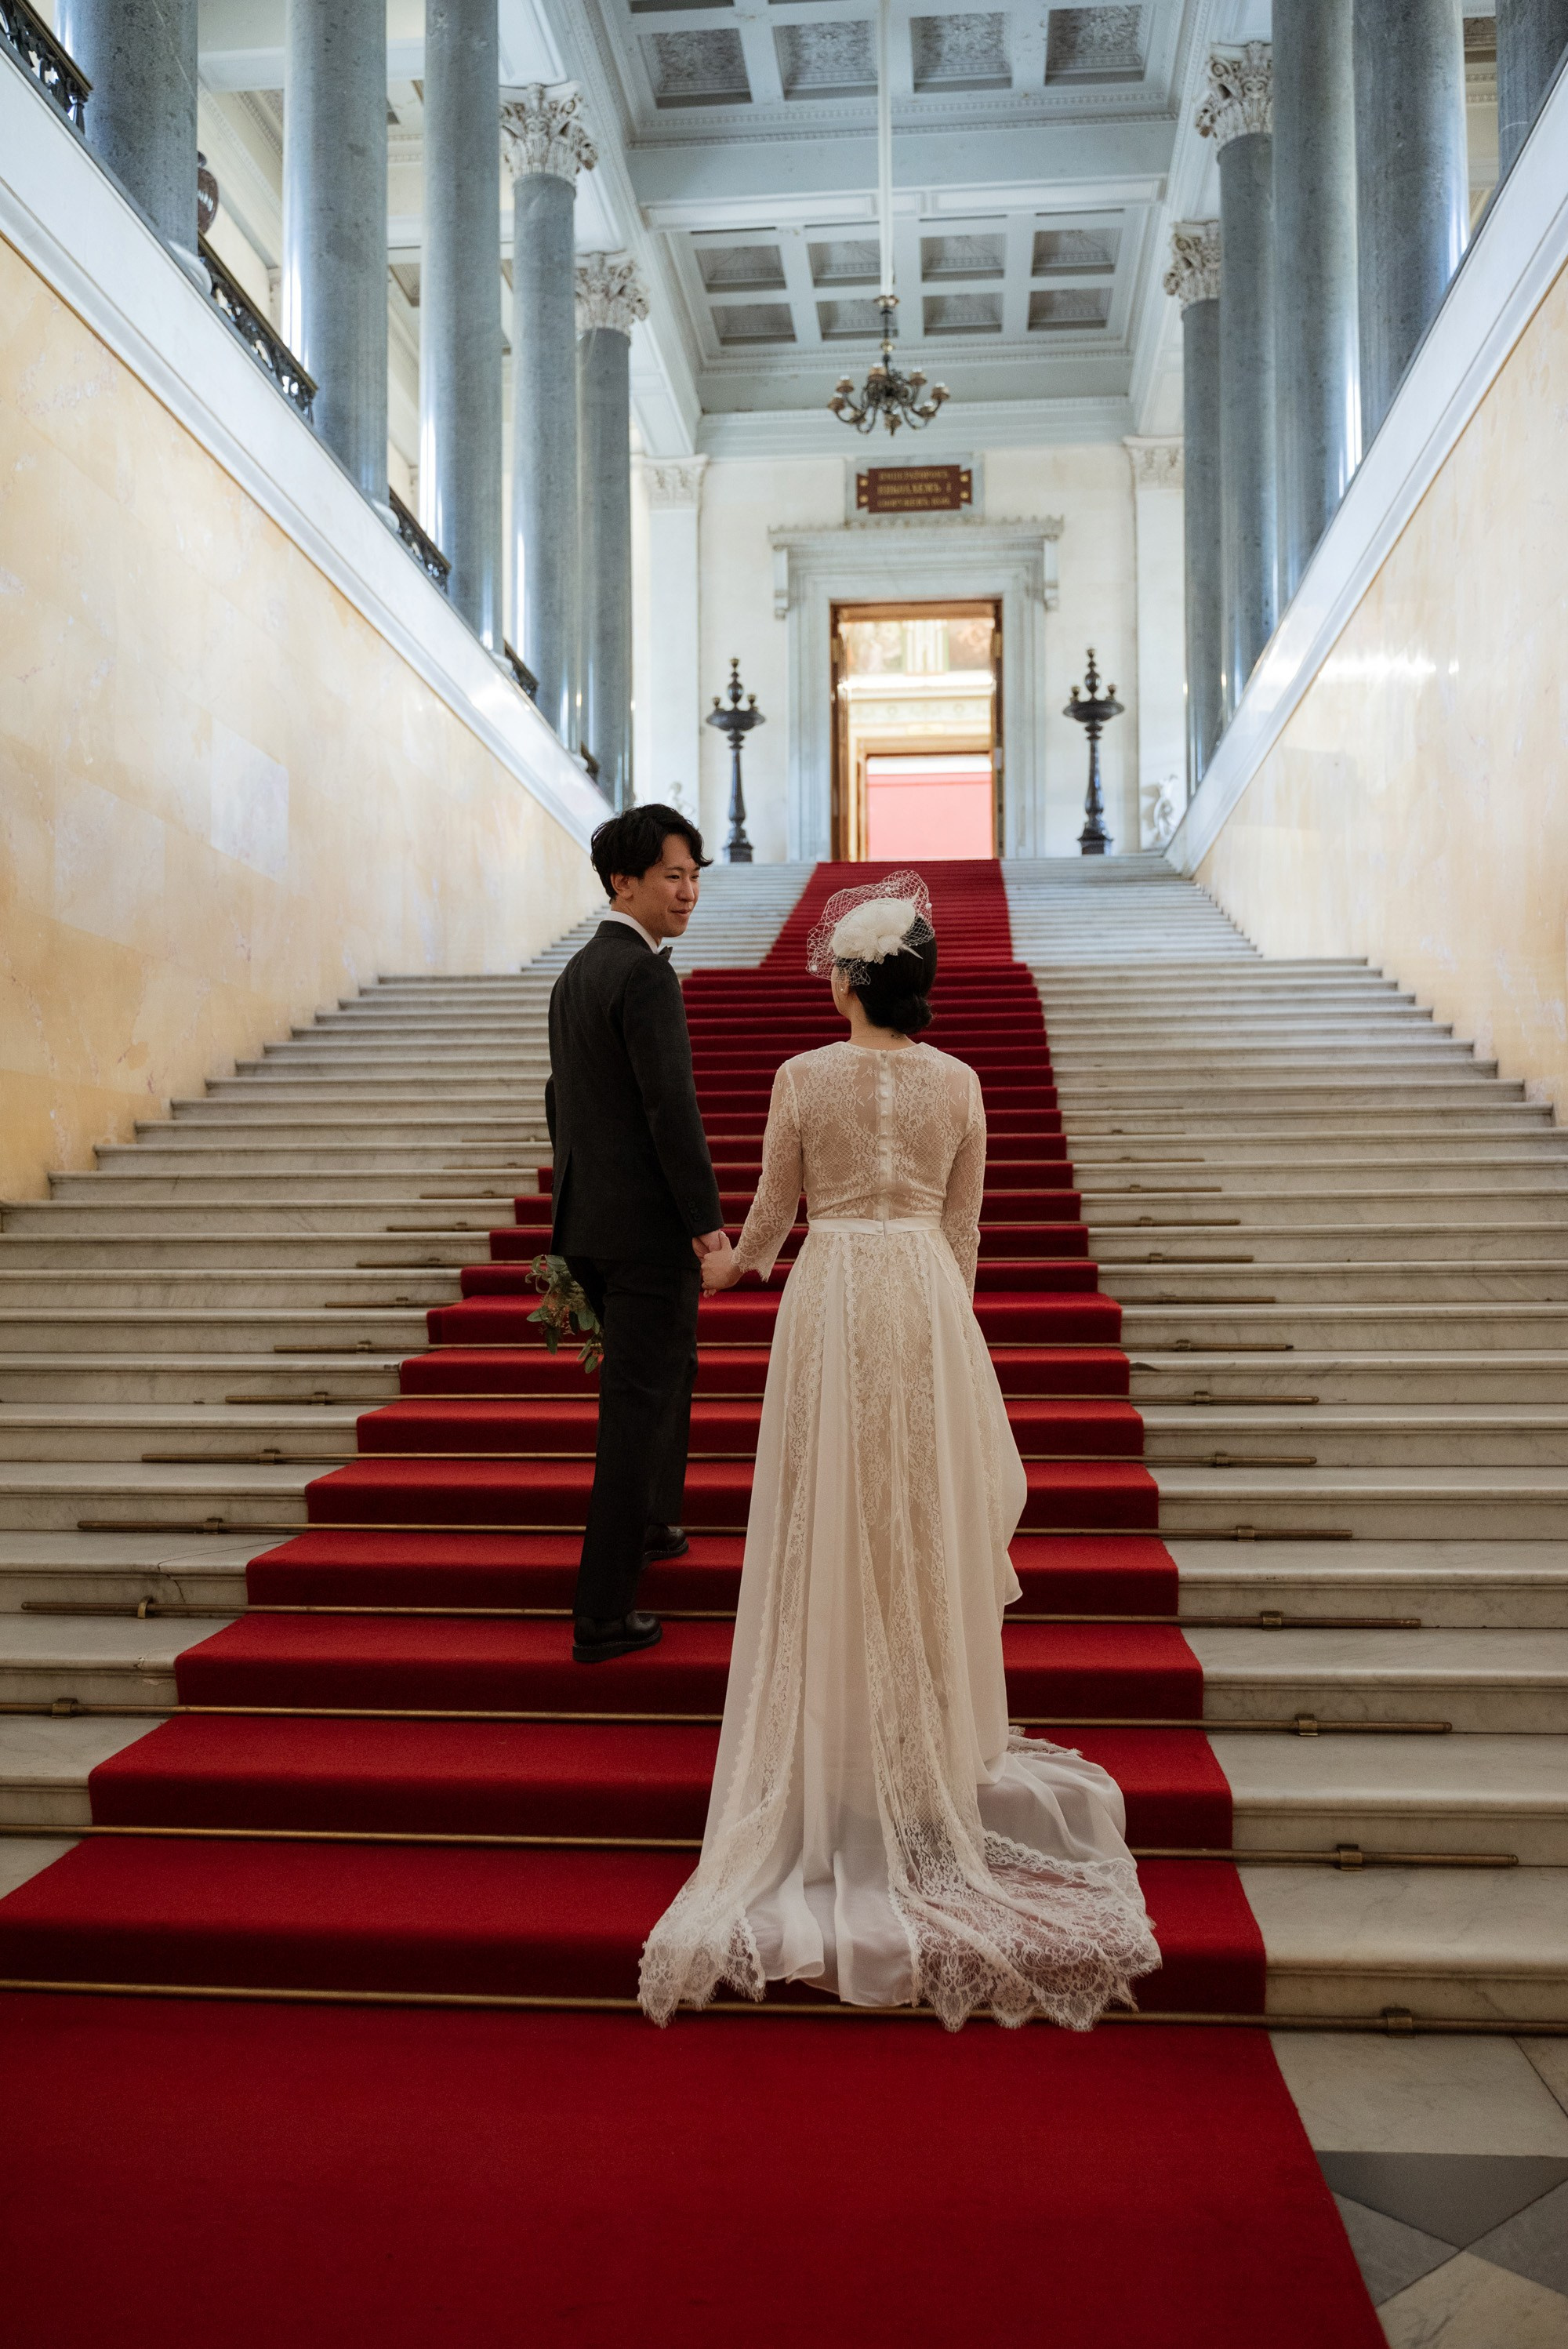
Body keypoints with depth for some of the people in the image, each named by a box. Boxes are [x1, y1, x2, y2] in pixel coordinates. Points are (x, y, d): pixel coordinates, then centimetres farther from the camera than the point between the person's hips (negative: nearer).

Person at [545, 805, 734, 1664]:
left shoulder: (575, 972, 14)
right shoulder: (644, 974, -15)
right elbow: (671, 1108, -21)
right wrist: (708, 1224, -18)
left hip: (589, 1222, 10)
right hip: (647, 1226, -10)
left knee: (667, 1364, 28)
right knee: (638, 1403, -2)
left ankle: (650, 1521, 45)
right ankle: (604, 1611, 4)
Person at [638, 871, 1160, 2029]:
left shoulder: (803, 1078, -6)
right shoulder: (958, 1082, 0)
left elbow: (770, 1216, 2)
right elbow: (963, 1230, 5)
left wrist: (733, 1265, 23)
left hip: (829, 1300, -1)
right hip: (927, 1298, 2)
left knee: (832, 1531, 9)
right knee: (926, 1518, 12)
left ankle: (843, 1754, 20)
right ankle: (933, 1747, 23)